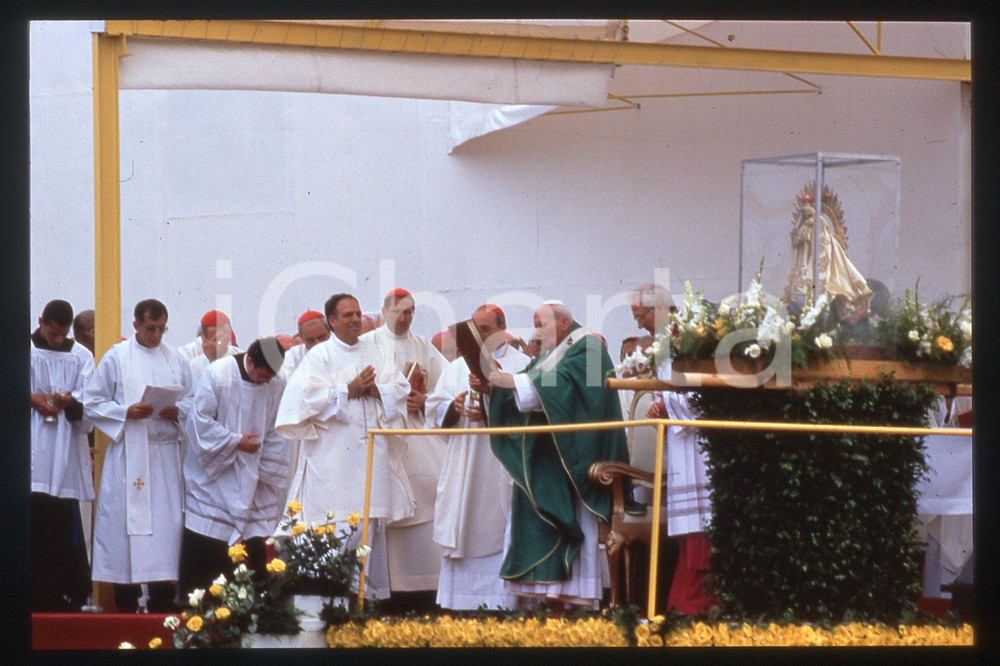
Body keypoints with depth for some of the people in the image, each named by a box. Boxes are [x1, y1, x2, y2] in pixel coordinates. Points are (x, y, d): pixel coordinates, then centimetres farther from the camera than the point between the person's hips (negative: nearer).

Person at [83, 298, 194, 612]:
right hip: (128, 454, -2)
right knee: (126, 519, -4)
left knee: (166, 519, -2)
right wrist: (127, 412, -13)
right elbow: (93, 402, 1)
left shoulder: (175, 359, 11)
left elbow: (192, 400, 14)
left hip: (165, 454, 3)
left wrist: (177, 411, -7)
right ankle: (126, 604, 0)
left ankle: (162, 604, 1)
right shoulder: (116, 358, 2)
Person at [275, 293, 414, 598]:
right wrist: (349, 391, -11)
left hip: (372, 449, 5)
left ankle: (375, 589, 11)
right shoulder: (320, 355, 1)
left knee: (374, 521, 5)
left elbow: (401, 387, 12)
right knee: (338, 524, -10)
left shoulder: (374, 352, 16)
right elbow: (306, 395, -11)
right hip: (334, 455, -5)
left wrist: (375, 390, -8)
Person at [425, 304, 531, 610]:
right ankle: (457, 607, 5)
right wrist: (454, 407, -10)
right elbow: (434, 407, 11)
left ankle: (502, 603, -5)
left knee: (499, 535, -7)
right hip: (462, 467, 4)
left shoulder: (521, 365, 3)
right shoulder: (457, 367, 17)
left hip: (502, 467, -4)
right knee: (460, 537, 2)